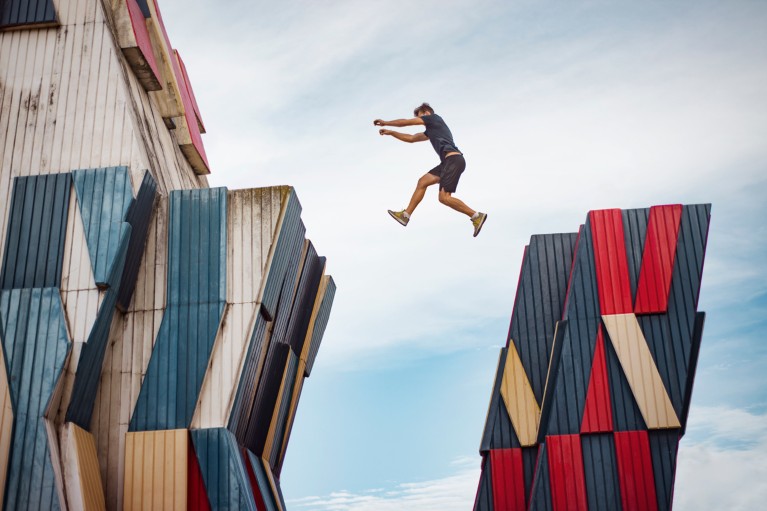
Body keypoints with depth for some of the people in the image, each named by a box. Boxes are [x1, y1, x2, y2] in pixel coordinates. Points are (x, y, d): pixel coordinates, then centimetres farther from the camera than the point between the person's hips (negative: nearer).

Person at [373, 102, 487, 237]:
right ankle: (405, 215, 14)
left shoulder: (434, 118, 6)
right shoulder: (431, 130, 30)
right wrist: (391, 133, 35)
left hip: (454, 159, -10)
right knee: (422, 182, 11)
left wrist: (385, 123, 20)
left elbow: (406, 122, 9)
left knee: (444, 197, -17)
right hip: (449, 161, 10)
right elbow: (412, 138, 38)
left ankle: (477, 216, -12)